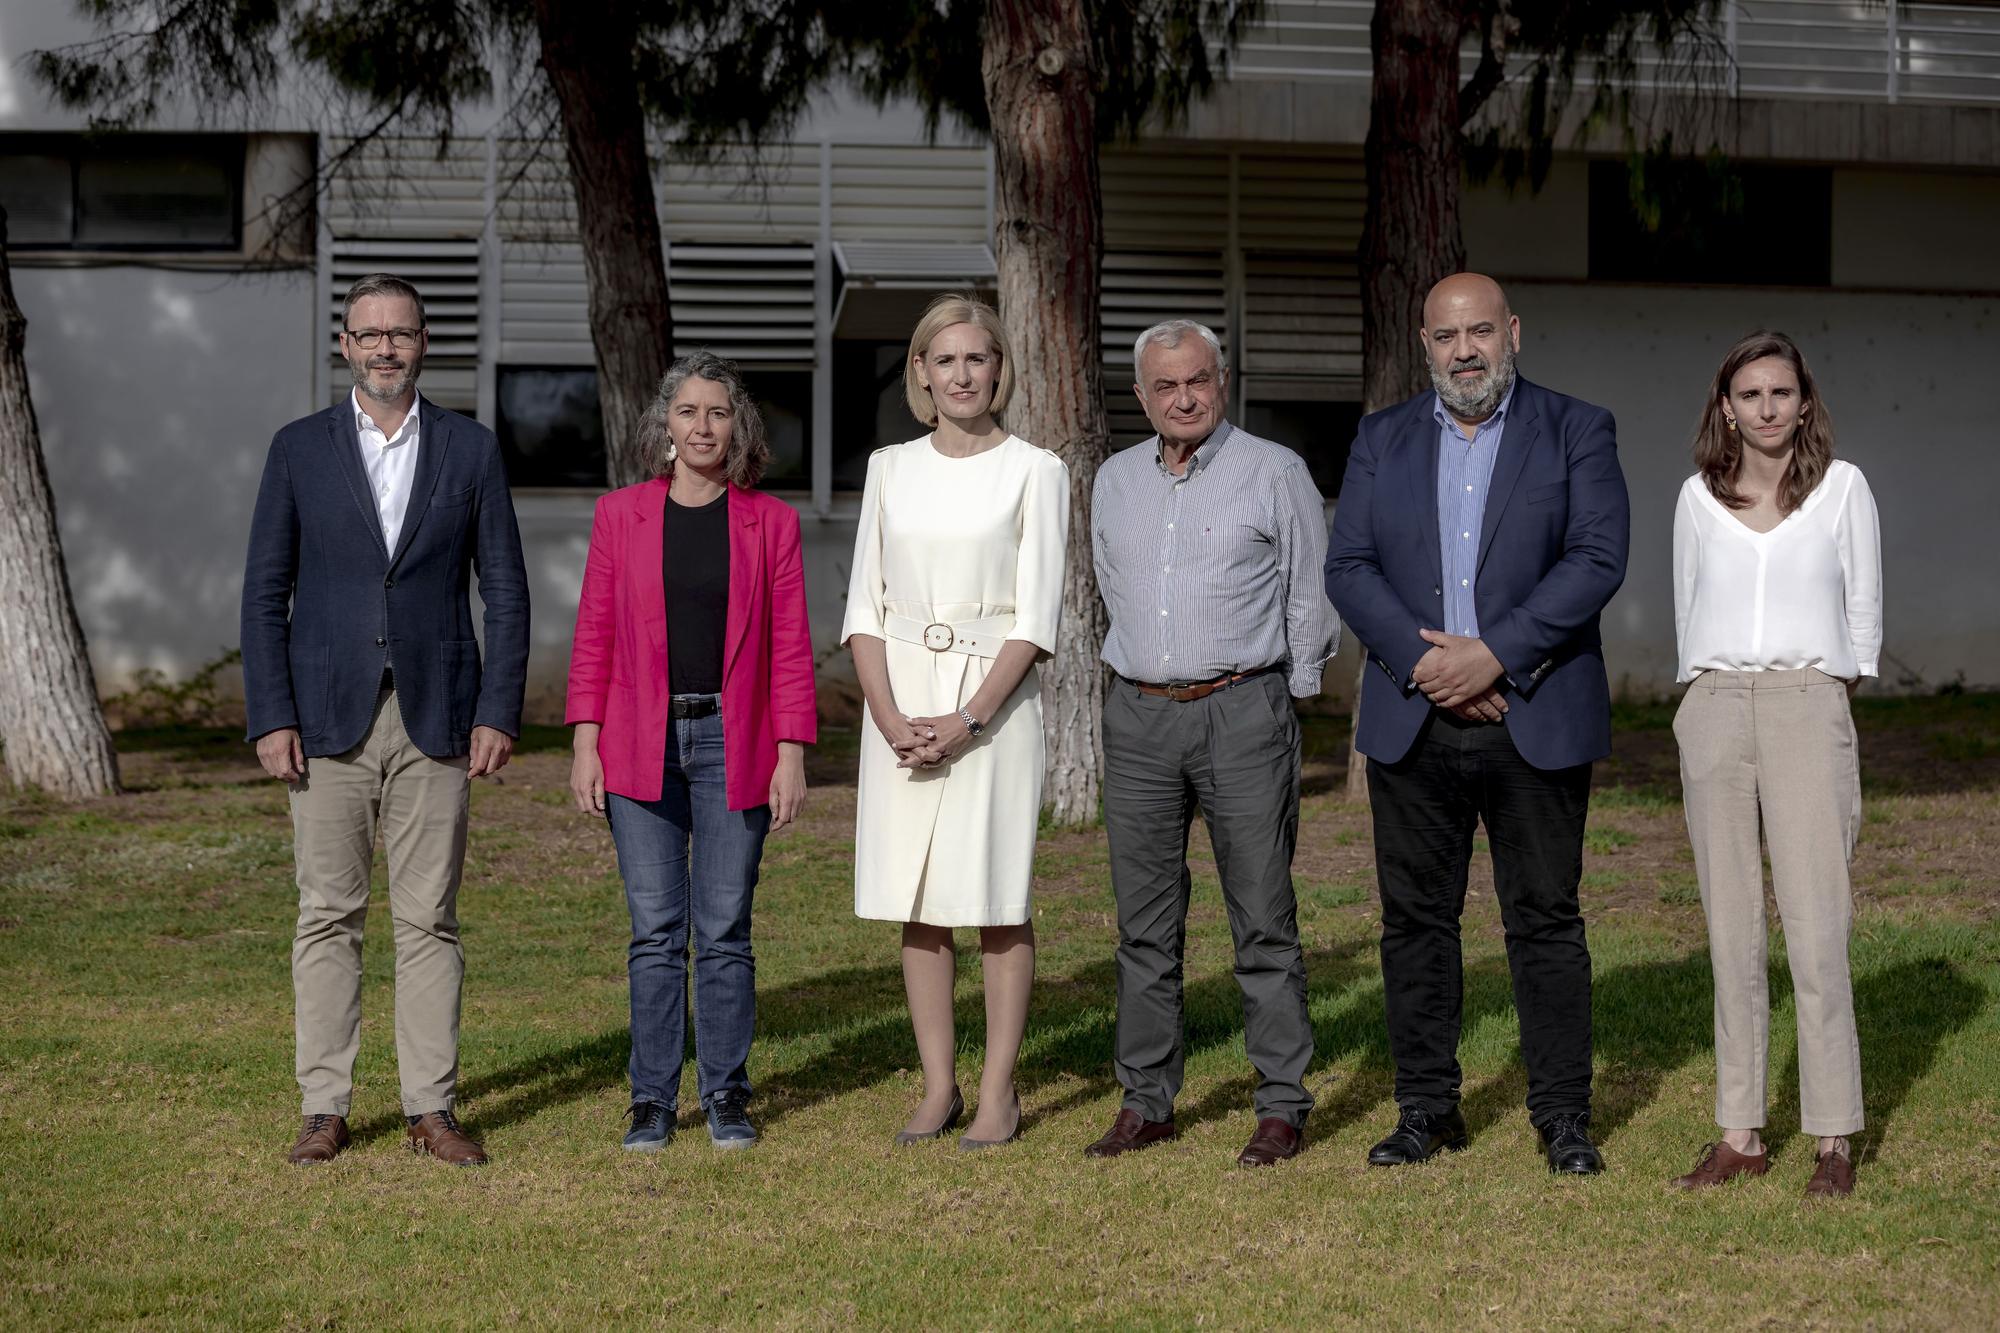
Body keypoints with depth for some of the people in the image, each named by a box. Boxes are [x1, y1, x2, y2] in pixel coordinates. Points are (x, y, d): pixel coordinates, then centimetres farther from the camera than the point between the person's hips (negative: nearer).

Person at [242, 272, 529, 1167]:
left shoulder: (470, 450, 6)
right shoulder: (299, 449, 5)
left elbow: (504, 589, 5)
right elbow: (265, 590, 4)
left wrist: (499, 713, -3)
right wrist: (270, 717, -5)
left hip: (436, 718, 0)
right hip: (329, 719, 0)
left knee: (429, 919, 3)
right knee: (328, 916, 2)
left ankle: (431, 1108, 8)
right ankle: (324, 1108, 8)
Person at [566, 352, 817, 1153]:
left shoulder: (770, 523, 5)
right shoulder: (620, 515, 6)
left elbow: (791, 649, 3)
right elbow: (594, 636, 5)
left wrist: (792, 756, -3)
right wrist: (585, 745, -2)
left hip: (733, 746, 0)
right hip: (641, 744, 0)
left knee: (724, 929, 2)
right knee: (655, 929, 2)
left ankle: (726, 1098, 12)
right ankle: (652, 1100, 10)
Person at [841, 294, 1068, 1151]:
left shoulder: (1033, 471, 0)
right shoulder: (890, 470, 9)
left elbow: (1036, 615, -6)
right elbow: (864, 605, 6)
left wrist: (968, 719, -15)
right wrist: (890, 716, -8)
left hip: (995, 696, -3)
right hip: (902, 700, 3)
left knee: (997, 899, -1)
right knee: (917, 901, 5)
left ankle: (998, 1094, 6)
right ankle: (937, 1088, 14)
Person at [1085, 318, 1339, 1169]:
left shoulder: (1274, 472, -1)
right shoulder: (1115, 480, 12)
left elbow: (1311, 598, 3)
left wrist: (1284, 698, 5)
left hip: (1242, 710, -4)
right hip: (1139, 716, 4)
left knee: (1263, 920, -3)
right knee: (1144, 921, 6)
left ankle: (1282, 1106, 3)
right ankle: (1145, 1101, 14)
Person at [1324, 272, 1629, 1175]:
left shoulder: (1577, 432, 4)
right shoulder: (1381, 441, 12)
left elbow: (1597, 559, -8)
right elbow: (1348, 567, 3)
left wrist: (1493, 654, -15)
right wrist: (1422, 661, -12)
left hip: (1536, 721, -2)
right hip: (1413, 721, 3)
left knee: (1545, 921, 1)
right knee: (1415, 922, 6)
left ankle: (1563, 1117, 10)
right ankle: (1426, 1109, 16)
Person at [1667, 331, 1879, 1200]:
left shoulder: (1842, 487, 5)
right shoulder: (1698, 497, 10)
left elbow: (1863, 607, 11)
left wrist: (1837, 694, 10)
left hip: (1808, 709, -2)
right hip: (1715, 712, 2)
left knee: (1816, 929, -7)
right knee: (1731, 931, 3)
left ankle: (1835, 1140, -2)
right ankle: (1739, 1134, 8)